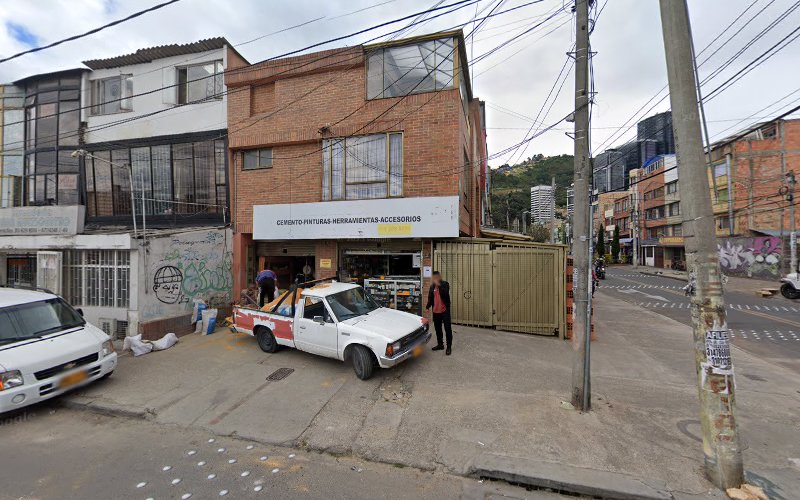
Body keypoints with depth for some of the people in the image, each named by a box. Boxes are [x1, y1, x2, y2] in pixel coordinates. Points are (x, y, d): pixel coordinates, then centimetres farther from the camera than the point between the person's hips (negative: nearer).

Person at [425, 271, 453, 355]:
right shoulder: (432, 286, 9)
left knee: (447, 328, -1)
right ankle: (440, 344, 26)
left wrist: (439, 285, -25)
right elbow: (430, 297, 10)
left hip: (445, 310, -5)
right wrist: (428, 306, -3)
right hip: (436, 311, 5)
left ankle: (449, 346, 7)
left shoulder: (445, 284, -5)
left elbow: (445, 294, -22)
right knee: (437, 328, 13)